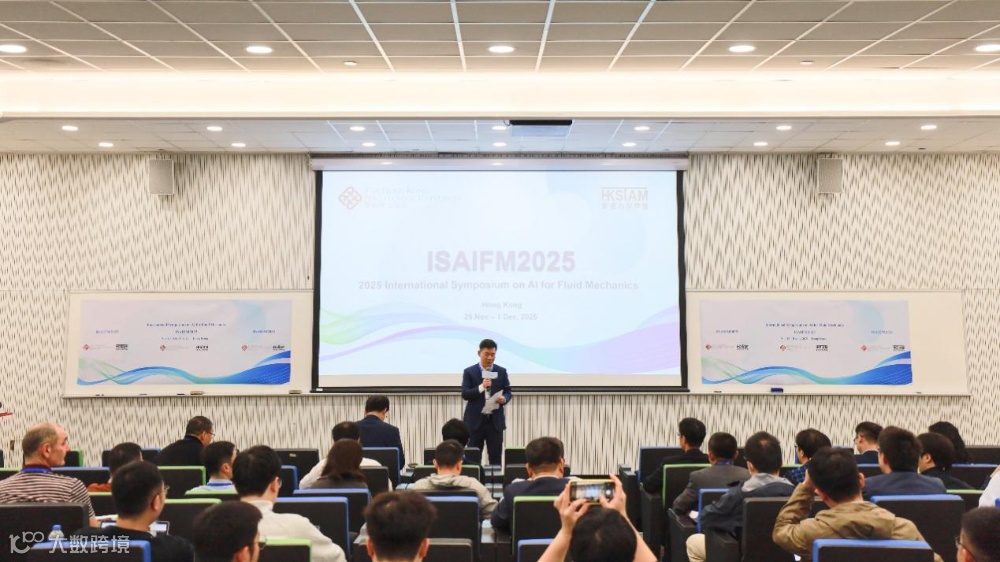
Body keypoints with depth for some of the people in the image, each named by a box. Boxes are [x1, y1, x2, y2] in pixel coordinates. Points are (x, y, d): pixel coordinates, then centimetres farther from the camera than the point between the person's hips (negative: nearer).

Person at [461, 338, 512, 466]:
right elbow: (465, 394, -8)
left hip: (495, 420, 2)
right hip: (475, 420, -2)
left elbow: (508, 391, 7)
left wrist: (504, 398, -17)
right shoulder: (469, 372, -1)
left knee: (496, 457, 5)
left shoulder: (502, 371, 6)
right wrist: (481, 387, -23)